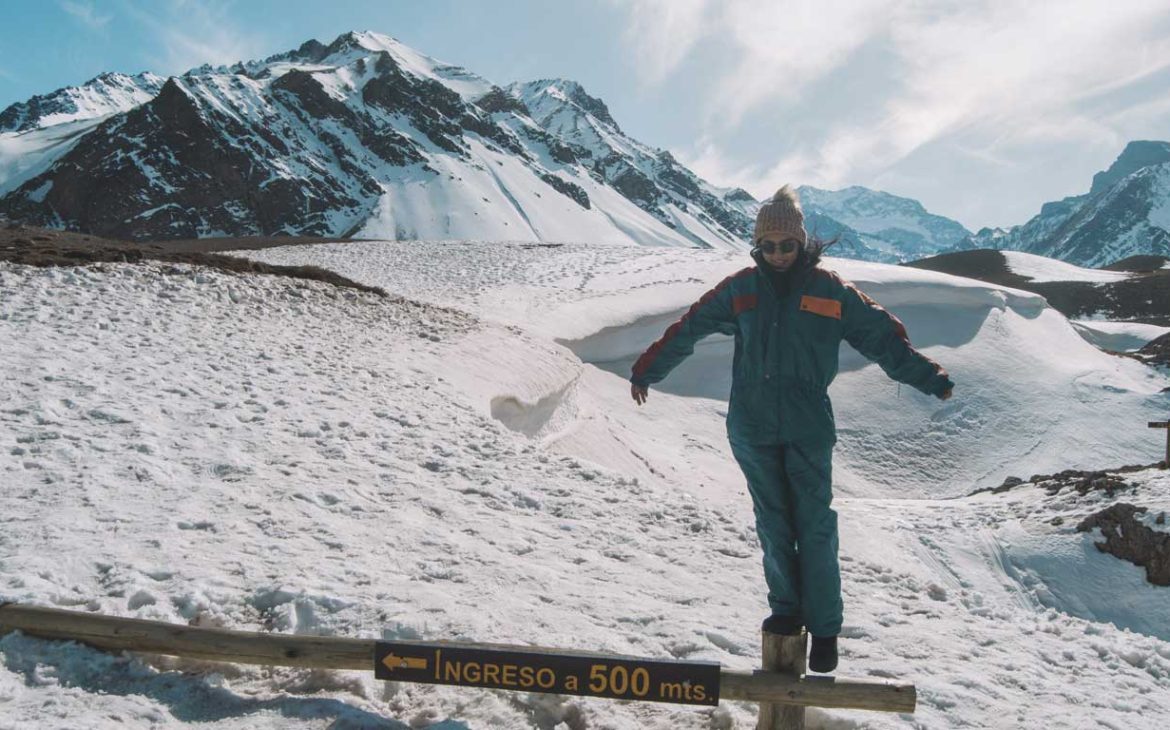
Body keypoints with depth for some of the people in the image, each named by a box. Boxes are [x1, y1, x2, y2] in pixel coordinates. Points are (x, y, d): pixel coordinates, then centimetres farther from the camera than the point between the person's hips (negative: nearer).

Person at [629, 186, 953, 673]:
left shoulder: (829, 290, 0)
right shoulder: (741, 289, 5)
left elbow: (882, 336, 3)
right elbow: (688, 330, 11)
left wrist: (929, 378, -3)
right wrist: (647, 371, 17)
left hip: (808, 430, -2)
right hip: (753, 430, 2)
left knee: (815, 528, -2)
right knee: (773, 526, 8)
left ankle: (824, 628, 7)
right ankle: (786, 609, 23)